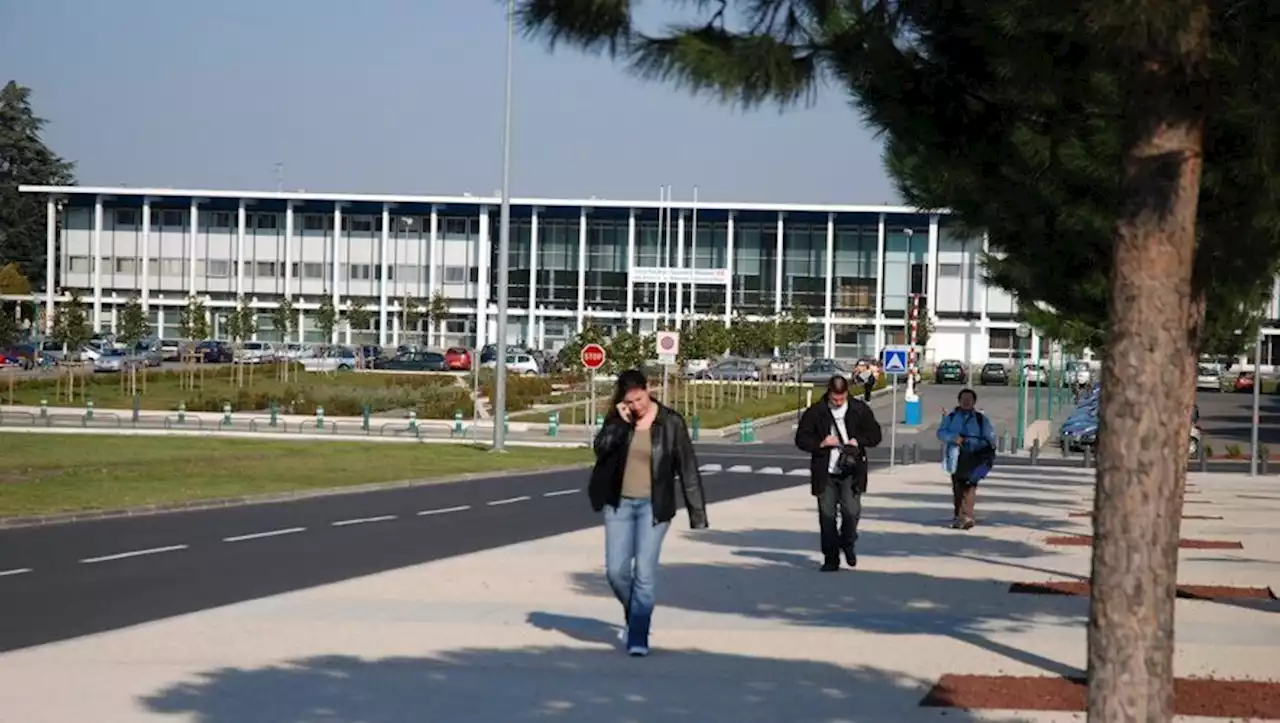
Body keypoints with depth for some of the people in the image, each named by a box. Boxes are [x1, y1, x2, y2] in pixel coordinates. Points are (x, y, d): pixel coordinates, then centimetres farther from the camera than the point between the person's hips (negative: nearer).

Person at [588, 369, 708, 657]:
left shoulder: (670, 422, -6)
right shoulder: (617, 420, 2)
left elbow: (688, 468, -4)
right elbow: (601, 448, -12)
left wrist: (697, 514, -6)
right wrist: (620, 422, -21)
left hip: (653, 506, -3)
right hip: (619, 503, 3)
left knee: (644, 572, -9)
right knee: (616, 571, 2)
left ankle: (638, 638, -3)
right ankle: (632, 614, 30)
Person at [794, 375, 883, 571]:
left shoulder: (860, 410, 3)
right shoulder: (815, 412, 1)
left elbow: (875, 435, 10)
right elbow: (801, 439, 3)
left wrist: (858, 441, -8)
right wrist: (821, 443, -13)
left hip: (851, 472, -1)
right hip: (825, 473, 1)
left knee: (851, 511, -14)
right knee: (827, 515, 2)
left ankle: (848, 543, 17)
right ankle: (831, 558, 14)